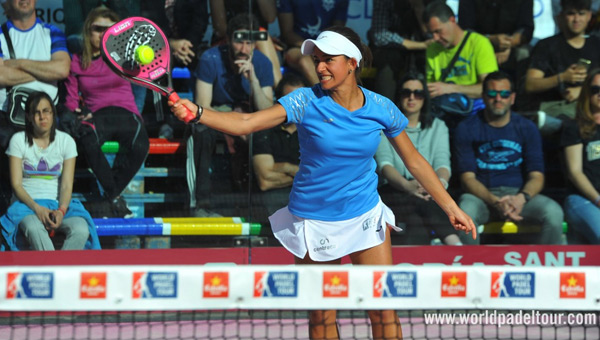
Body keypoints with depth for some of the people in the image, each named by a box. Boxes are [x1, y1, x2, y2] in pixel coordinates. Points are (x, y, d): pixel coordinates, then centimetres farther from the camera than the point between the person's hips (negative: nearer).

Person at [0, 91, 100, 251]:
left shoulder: (66, 141, 7)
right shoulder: (19, 140, 3)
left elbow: (67, 185, 0)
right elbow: (16, 184, -3)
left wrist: (61, 211, -20)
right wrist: (37, 208, -20)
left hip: (57, 204, 2)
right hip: (27, 204, -2)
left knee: (81, 230, -32)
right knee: (34, 229, -39)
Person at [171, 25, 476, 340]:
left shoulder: (381, 108, -6)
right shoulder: (307, 101, -13)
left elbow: (414, 162, 6)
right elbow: (245, 123, -21)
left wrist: (451, 207, 6)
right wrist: (197, 113, -37)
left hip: (365, 216, 1)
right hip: (313, 220, -1)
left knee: (384, 312, -3)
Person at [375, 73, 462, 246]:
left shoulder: (437, 126, 21)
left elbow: (442, 162, 3)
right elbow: (384, 163, -4)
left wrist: (441, 181, -25)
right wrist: (407, 185, -27)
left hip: (430, 192, 2)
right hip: (394, 191, -2)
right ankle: (456, 248, -56)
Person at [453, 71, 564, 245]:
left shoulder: (527, 128, 10)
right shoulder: (466, 129, 4)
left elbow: (536, 176, 2)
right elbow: (467, 178, -4)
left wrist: (521, 198, -22)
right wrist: (495, 202, -23)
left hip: (519, 194, 2)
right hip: (482, 196, -2)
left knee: (553, 212, -29)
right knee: (465, 211, -37)